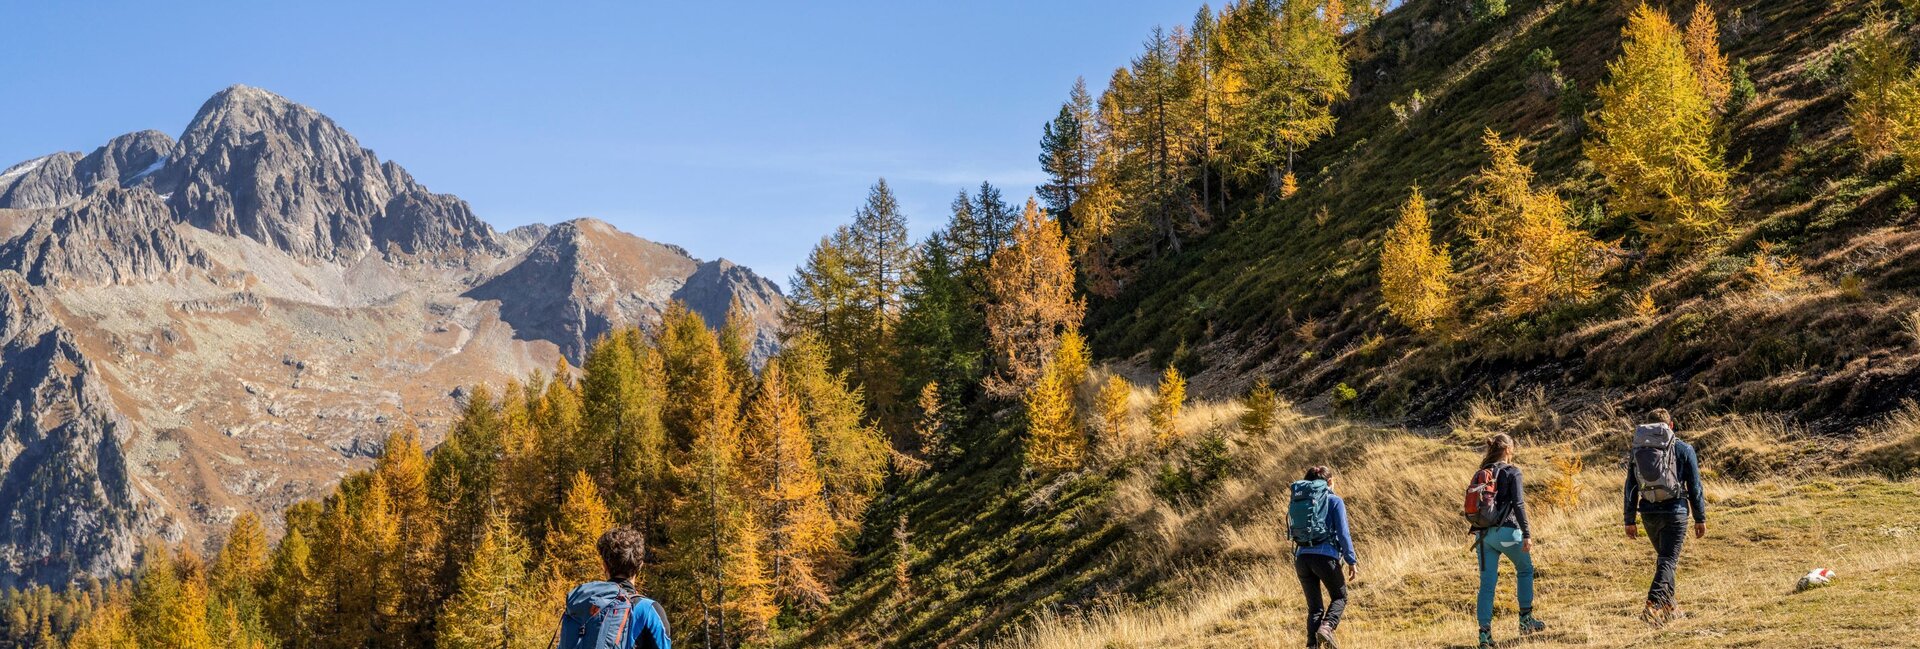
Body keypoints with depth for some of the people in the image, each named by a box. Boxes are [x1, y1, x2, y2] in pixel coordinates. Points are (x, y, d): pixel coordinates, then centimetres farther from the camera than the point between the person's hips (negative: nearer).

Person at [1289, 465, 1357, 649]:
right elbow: (1343, 532, -6)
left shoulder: (1298, 502, 16)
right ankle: (1327, 627, -11)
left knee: (1314, 606, 14)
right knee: (1339, 597, 17)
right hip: (1325, 556, -4)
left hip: (1301, 557, 4)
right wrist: (1351, 561, -5)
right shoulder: (1334, 501, 2)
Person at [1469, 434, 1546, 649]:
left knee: (1487, 583, 4)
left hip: (1483, 533, 4)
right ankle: (1526, 619, 24)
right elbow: (1518, 505, -12)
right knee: (1525, 570, 21)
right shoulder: (1512, 472, -5)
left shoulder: (1480, 475, 11)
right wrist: (1526, 534, -13)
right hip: (1506, 531, -4)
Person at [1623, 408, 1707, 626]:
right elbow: (1695, 486, -2)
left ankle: (1668, 606, 27)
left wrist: (1630, 520, 12)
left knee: (1663, 557, 22)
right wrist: (1700, 519, 5)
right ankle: (1653, 605, -23)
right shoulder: (1683, 449, -3)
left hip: (1649, 513, 4)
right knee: (1668, 561, -5)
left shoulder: (1638, 449, 6)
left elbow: (1631, 487, 7)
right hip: (1675, 512, -4)